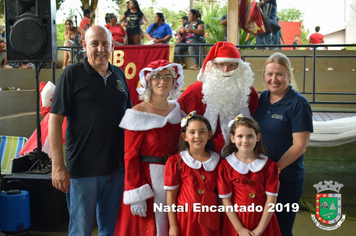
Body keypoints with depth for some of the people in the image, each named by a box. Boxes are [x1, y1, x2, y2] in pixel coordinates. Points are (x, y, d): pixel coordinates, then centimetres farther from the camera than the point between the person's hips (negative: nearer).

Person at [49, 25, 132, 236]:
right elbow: (55, 119, -10)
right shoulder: (72, 74, -7)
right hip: (83, 168, -4)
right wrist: (58, 166, -15)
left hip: (117, 166, 5)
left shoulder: (119, 74, 7)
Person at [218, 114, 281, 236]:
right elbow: (226, 200, -8)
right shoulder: (225, 166, -7)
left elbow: (271, 199, -7)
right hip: (235, 220, 0)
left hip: (263, 221, 1)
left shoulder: (269, 166, -5)